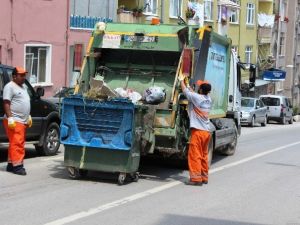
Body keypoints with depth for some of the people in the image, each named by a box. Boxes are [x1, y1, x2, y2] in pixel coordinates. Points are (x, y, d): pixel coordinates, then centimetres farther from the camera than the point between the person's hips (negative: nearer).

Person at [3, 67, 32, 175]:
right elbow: (6, 103, -15)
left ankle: (11, 164, 17)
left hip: (23, 121, 9)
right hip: (14, 121, -9)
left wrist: (29, 116, 24)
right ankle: (17, 165, -16)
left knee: (16, 144, 11)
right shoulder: (10, 87, -8)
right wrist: (10, 118, -22)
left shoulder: (23, 87, 20)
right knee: (17, 143, -14)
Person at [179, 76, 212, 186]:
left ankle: (196, 178, -8)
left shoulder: (196, 97, -13)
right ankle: (204, 177, 21)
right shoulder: (208, 99, 9)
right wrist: (188, 84, 36)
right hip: (206, 131, 8)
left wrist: (181, 81, 20)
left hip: (197, 131, -8)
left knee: (194, 155, -5)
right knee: (204, 155, 15)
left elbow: (185, 91, 3)